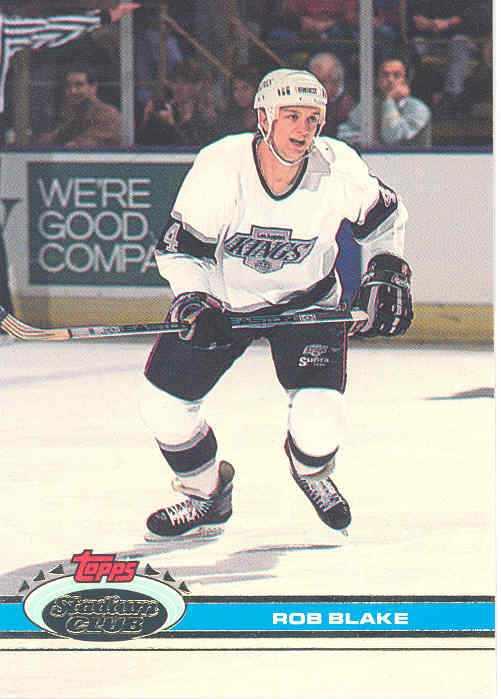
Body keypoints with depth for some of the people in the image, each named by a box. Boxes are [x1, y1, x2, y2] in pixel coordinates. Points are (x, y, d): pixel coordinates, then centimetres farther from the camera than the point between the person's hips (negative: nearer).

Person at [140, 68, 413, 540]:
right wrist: (194, 302, -32)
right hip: (222, 296, 0)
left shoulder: (338, 168, -21)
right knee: (163, 405, -5)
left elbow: (384, 216, 0)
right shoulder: (218, 167, -27)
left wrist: (386, 273, -9)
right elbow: (179, 247, -17)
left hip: (306, 299, 0)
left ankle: (311, 469, 22)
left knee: (318, 419, -17)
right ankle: (206, 495, 24)